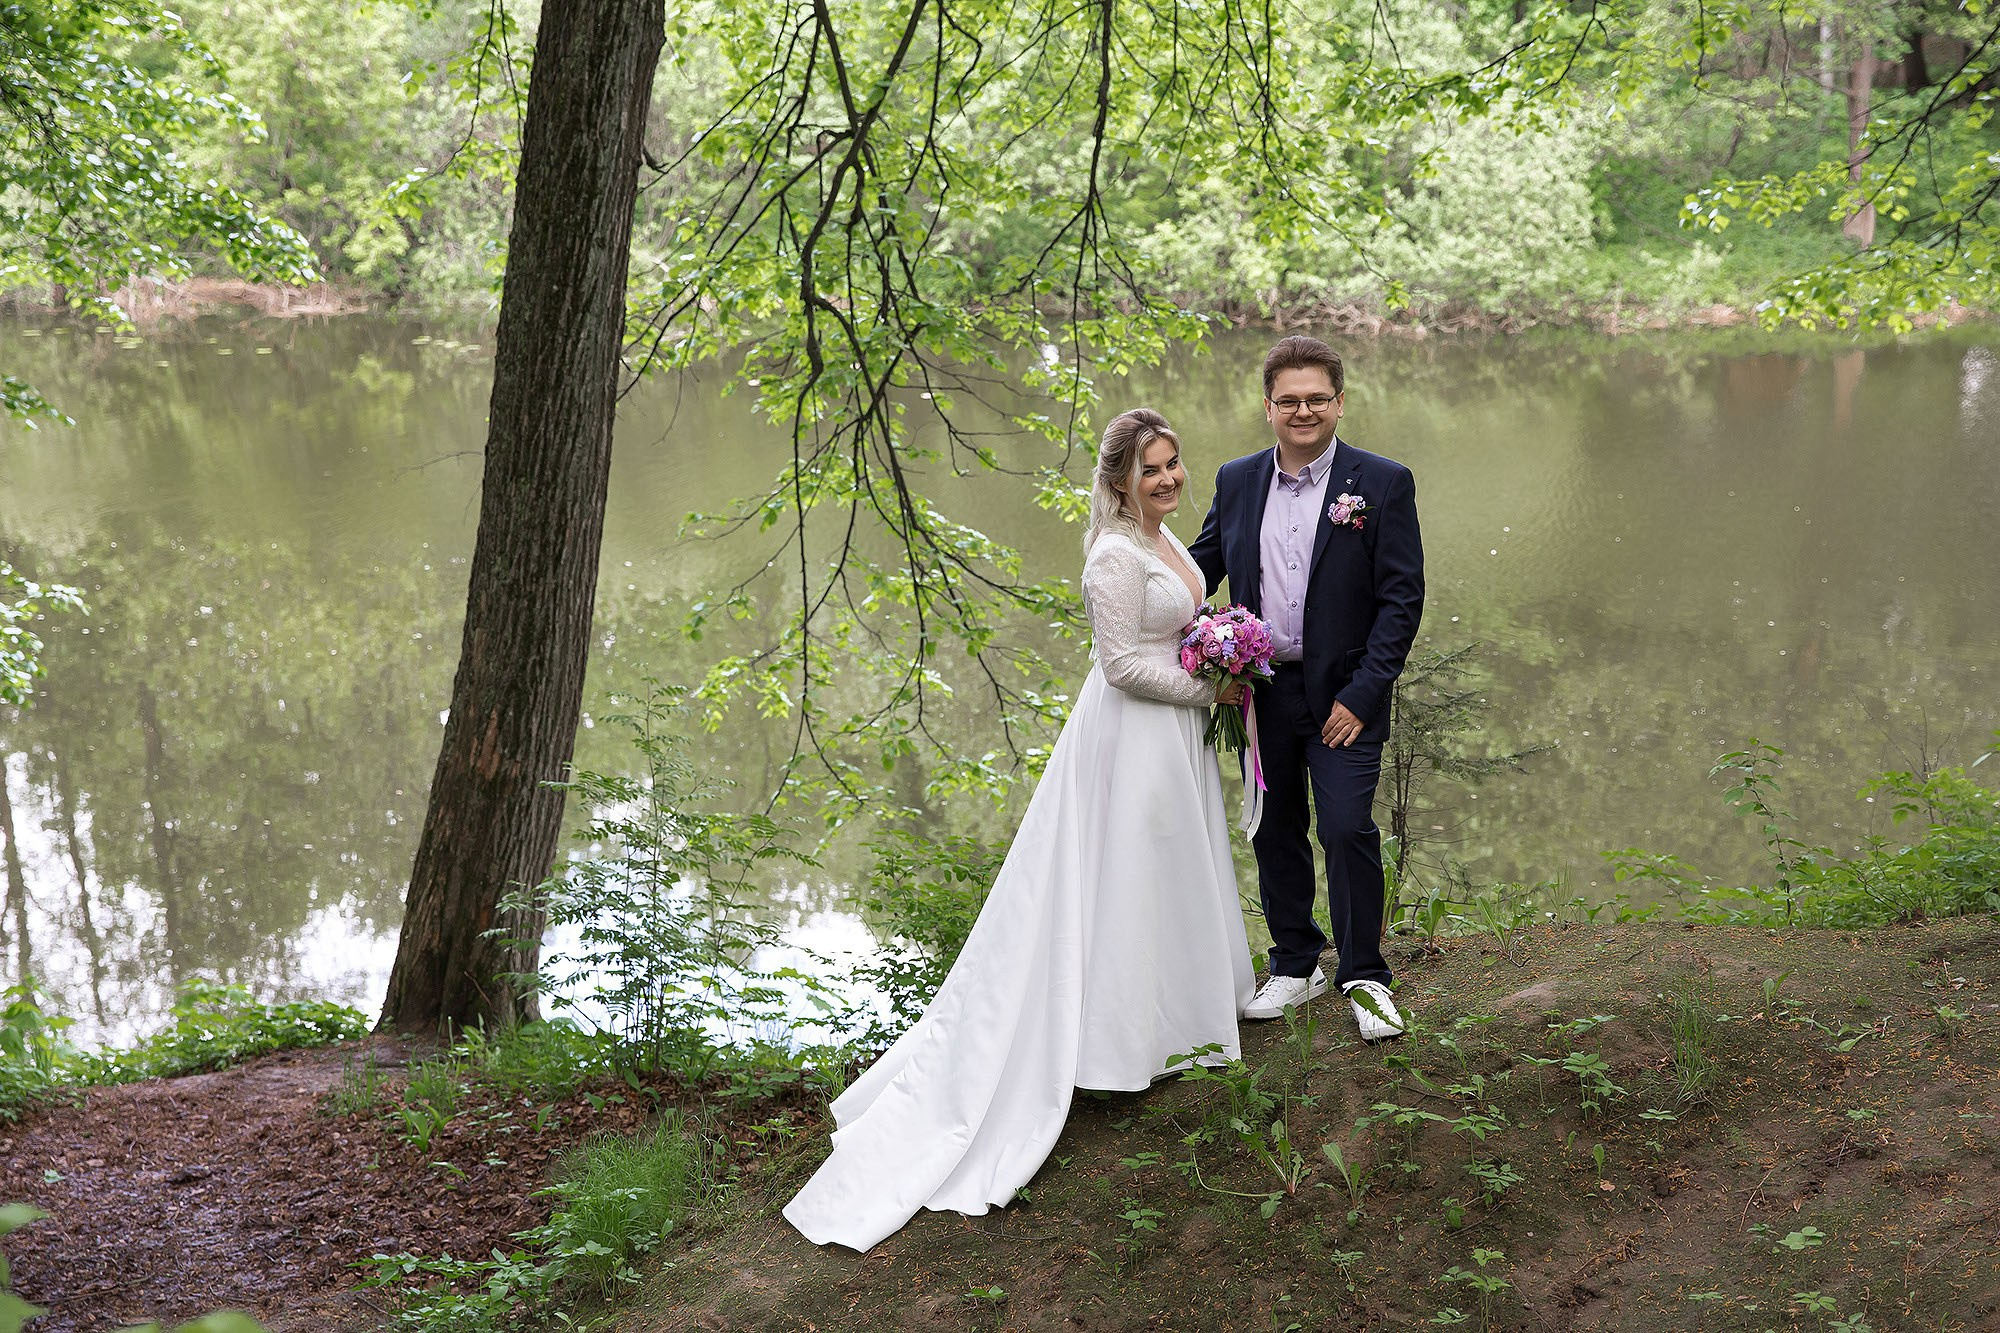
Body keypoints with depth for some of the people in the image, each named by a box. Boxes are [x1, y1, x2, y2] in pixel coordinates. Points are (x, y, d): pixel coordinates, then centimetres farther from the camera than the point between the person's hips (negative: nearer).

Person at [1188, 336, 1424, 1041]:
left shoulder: (1383, 483, -6)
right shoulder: (1236, 481, 6)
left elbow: (1402, 597, -8)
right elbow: (1202, 566, 14)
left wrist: (1362, 695, -14)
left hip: (1342, 696, -4)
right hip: (1262, 691, 4)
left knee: (1348, 830, -9)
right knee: (1276, 831, 12)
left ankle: (1364, 978, 8)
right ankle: (1295, 967, 29)